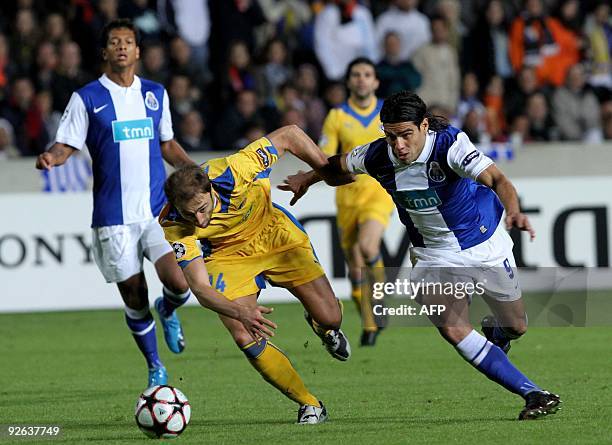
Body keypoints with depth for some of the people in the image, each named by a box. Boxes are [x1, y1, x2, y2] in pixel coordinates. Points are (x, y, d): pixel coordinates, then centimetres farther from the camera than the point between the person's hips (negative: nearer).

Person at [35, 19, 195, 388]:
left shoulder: (156, 94, 10)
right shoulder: (87, 98, 0)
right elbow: (67, 145, -3)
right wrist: (51, 158, -25)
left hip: (158, 208, 2)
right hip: (114, 216, -2)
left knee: (179, 282, -15)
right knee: (134, 298, 1)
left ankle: (168, 312, 23)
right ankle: (155, 368, 23)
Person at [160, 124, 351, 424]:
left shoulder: (232, 172, -35)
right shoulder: (174, 229, -32)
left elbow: (288, 136, -21)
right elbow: (200, 288, -36)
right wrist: (240, 313, -54)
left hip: (274, 234, 0)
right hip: (228, 257, 0)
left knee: (330, 318, -3)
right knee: (246, 339, -18)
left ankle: (322, 326, 38)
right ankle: (310, 405, 0)